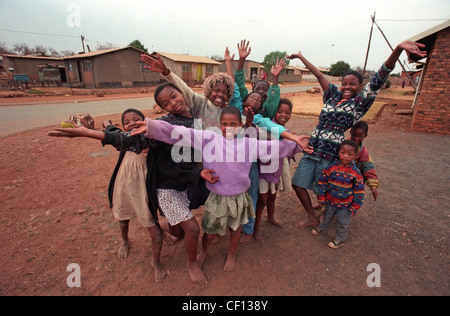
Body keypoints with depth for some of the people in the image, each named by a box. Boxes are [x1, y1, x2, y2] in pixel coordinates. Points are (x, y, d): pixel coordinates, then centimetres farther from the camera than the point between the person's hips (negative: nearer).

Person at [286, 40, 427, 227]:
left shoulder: (360, 102, 0)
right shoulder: (333, 95, 12)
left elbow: (380, 78, -14)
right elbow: (318, 75, 14)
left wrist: (398, 49, -28)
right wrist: (300, 57, 20)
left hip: (331, 154, -5)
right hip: (311, 149, 5)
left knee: (321, 190, 6)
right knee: (298, 183, 8)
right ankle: (312, 218, 26)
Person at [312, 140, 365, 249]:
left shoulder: (355, 172, -16)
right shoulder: (332, 167, -14)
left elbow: (359, 191, -8)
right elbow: (322, 182, -6)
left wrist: (355, 207, -6)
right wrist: (321, 198, -3)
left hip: (345, 204, -2)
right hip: (330, 200, 2)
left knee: (343, 223, 15)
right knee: (327, 216, 25)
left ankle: (340, 238, 39)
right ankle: (323, 227, 53)